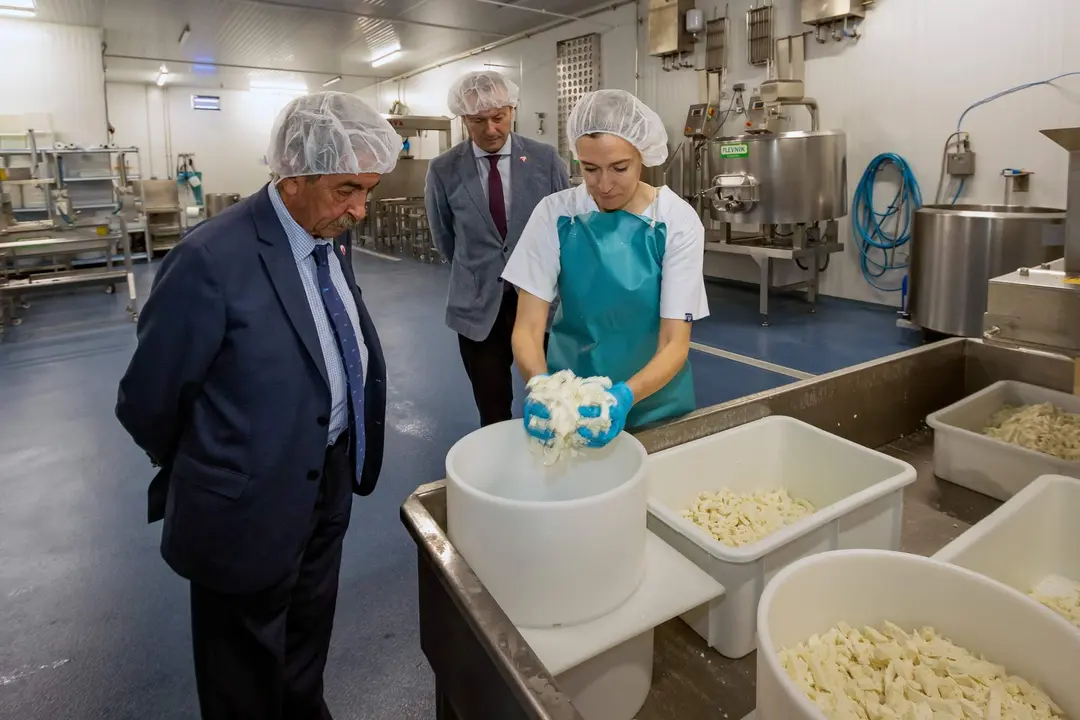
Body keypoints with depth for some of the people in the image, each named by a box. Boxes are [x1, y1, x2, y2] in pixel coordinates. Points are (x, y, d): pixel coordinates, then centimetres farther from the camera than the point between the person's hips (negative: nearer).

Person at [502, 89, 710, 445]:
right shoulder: (554, 214, -13)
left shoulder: (678, 221, -14)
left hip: (654, 400, 0)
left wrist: (625, 395, -35)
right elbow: (528, 326, -14)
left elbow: (675, 343, -17)